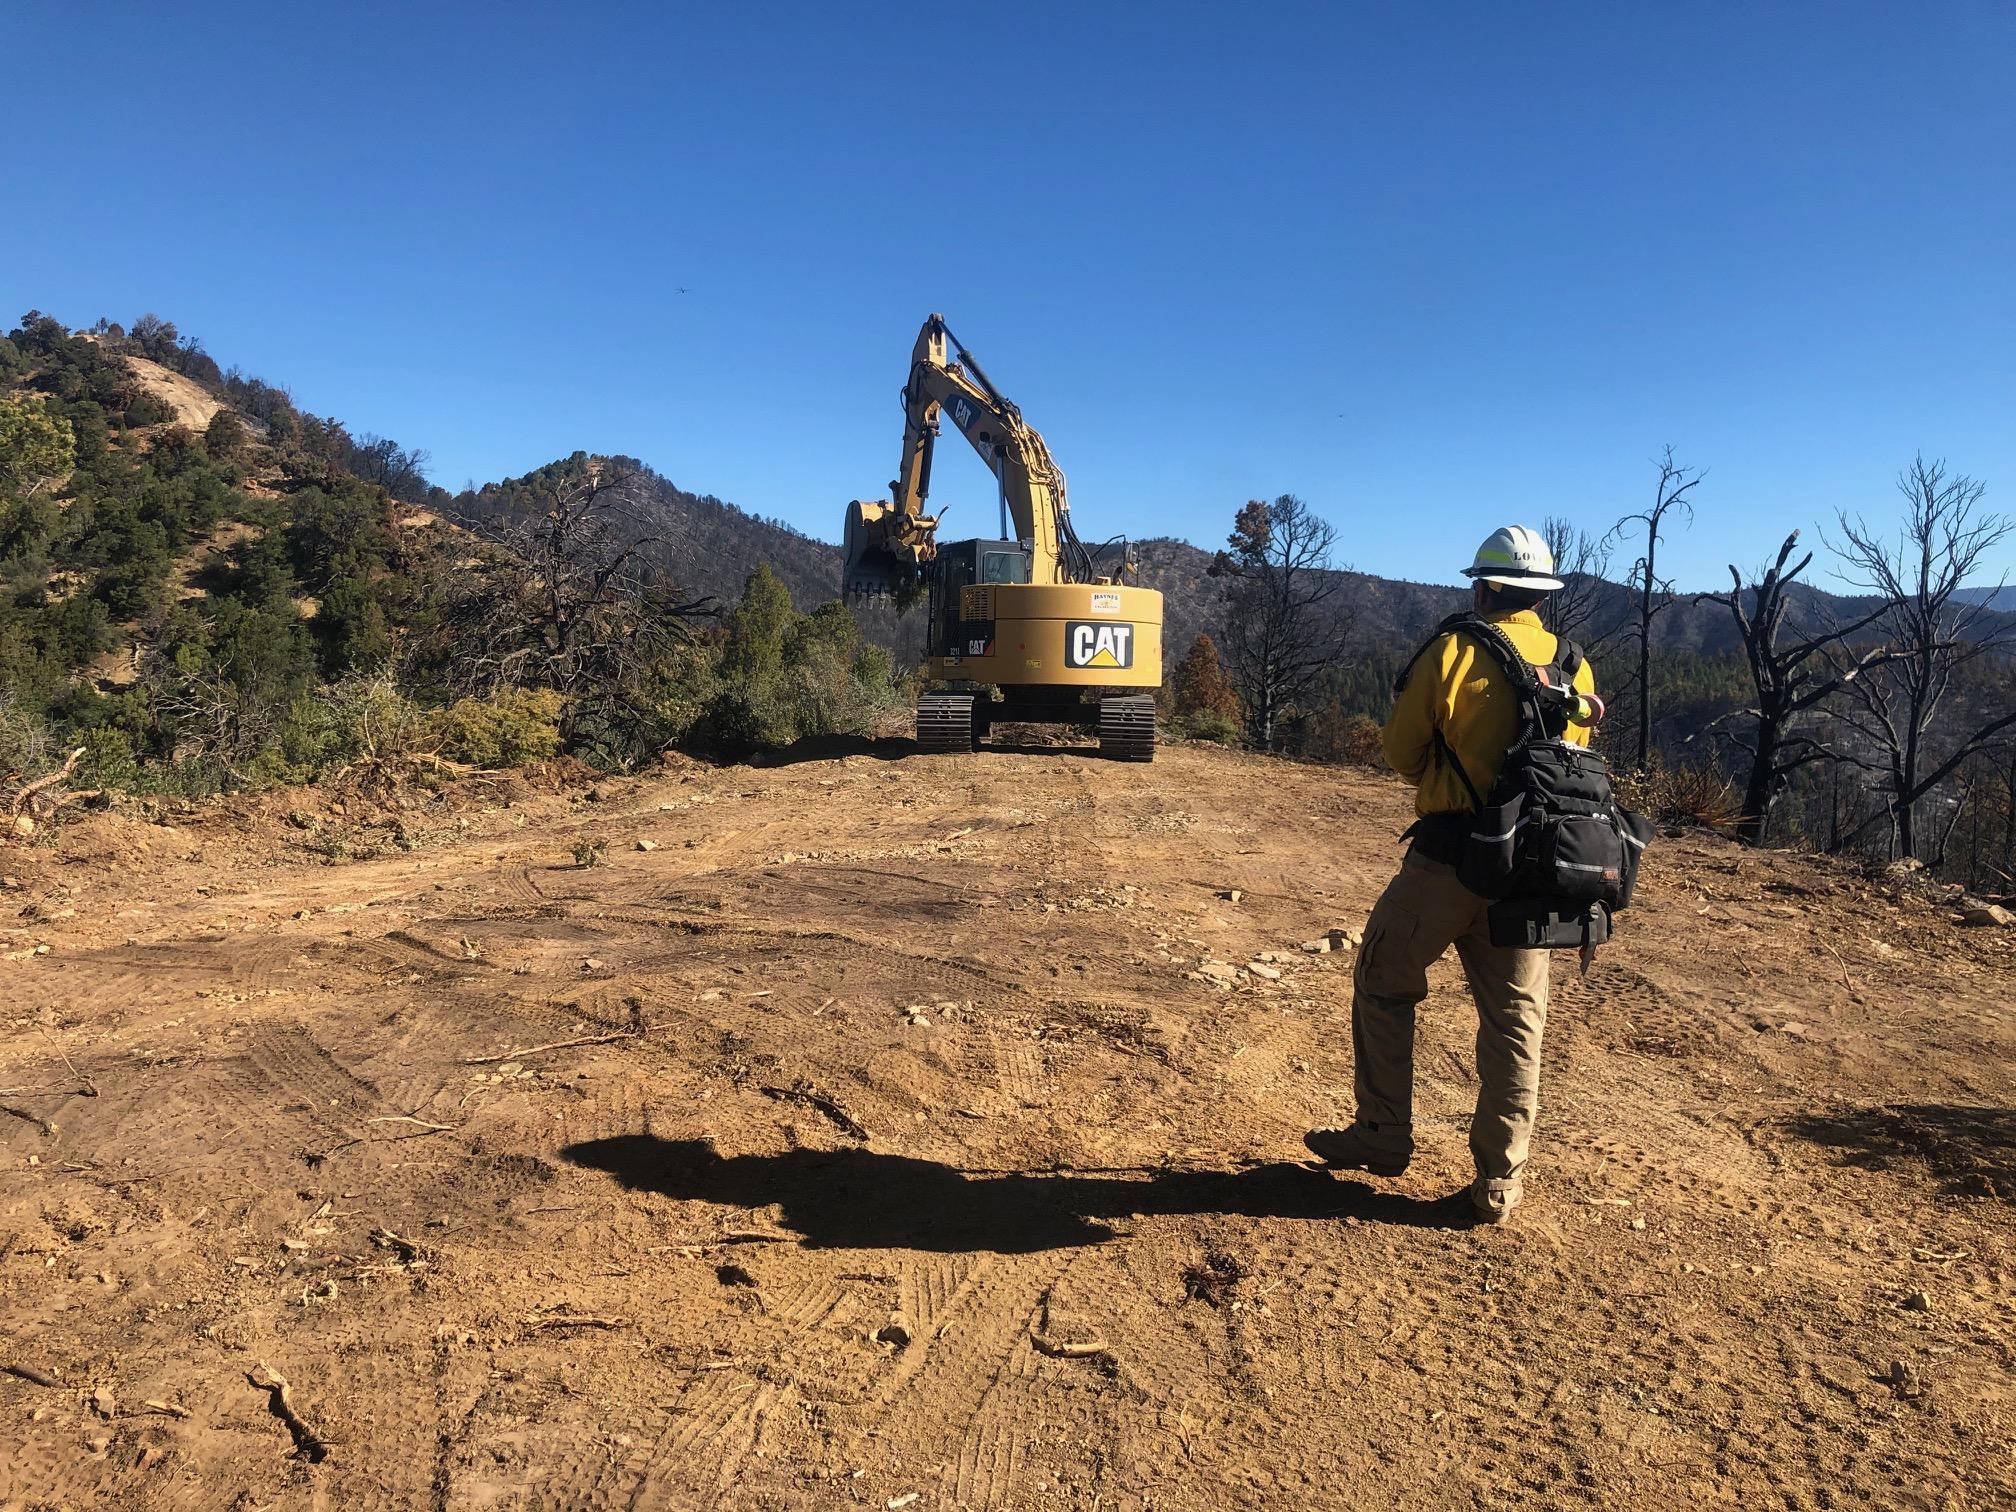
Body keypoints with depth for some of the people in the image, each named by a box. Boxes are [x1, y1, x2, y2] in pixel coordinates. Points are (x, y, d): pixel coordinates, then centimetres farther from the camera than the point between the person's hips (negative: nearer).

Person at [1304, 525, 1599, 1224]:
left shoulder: (1451, 653, -8)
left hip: (1448, 855, -4)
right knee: (1515, 1020, 12)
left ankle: (1383, 1136, 19)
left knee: (1383, 986, 14)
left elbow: (1401, 753, -1)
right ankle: (1500, 1180, 16)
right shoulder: (1576, 669, 5)